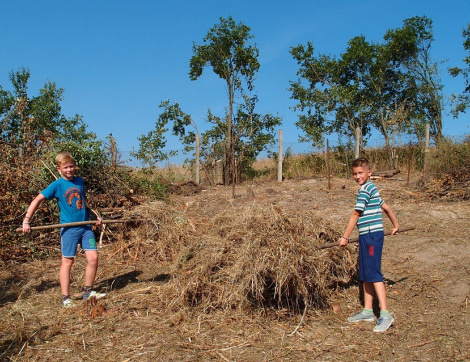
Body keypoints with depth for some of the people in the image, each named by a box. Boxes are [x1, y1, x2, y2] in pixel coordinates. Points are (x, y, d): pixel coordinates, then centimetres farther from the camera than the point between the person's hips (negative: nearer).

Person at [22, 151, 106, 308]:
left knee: (93, 257, 1)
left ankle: (88, 291, 18)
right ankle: (66, 298, 12)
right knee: (67, 261, 2)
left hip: (86, 226, 5)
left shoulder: (80, 181, 9)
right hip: (69, 228, -5)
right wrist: (26, 221, -16)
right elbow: (37, 200, -9)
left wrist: (95, 217, 16)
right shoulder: (57, 185, -6)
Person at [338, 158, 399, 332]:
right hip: (367, 236, 10)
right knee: (365, 275, 13)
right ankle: (367, 311, 21)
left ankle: (385, 315, -8)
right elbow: (386, 207, 25)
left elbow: (355, 214, -13)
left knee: (374, 275, -10)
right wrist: (395, 225, 37)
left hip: (372, 235, -10)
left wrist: (345, 237, -11)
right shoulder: (371, 189, 17)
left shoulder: (365, 190, -12)